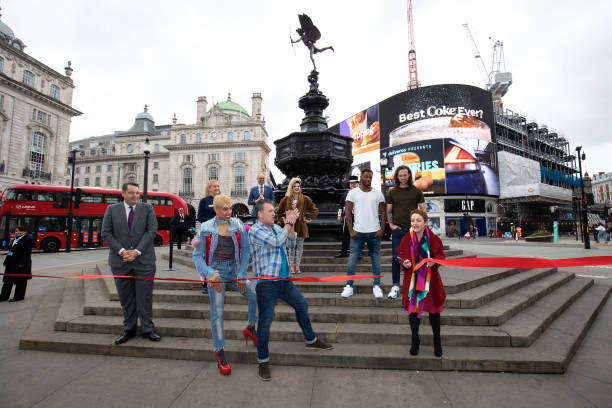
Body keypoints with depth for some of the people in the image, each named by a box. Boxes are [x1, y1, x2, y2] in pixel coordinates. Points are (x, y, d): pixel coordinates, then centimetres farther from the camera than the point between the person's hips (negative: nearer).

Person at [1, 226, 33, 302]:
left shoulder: (28, 239, -12)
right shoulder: (15, 239, 16)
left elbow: (27, 253, -18)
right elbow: (10, 250, 20)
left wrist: (22, 263, -23)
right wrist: (6, 261, 15)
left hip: (20, 264, -9)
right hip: (11, 263, 9)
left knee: (20, 280, 0)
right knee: (8, 280, 13)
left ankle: (19, 296, 9)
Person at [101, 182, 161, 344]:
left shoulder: (147, 208, 3)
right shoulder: (112, 209, 6)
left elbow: (152, 231, -3)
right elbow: (106, 233, 2)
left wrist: (137, 251, -11)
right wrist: (121, 251, -9)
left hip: (143, 260, -1)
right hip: (120, 261, 1)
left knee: (145, 297, 3)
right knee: (126, 297, 10)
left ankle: (147, 329, 15)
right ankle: (129, 330, 25)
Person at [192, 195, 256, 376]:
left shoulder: (238, 225, 2)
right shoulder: (206, 228, -2)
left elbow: (245, 250, 3)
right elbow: (197, 255, -1)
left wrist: (241, 274, -4)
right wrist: (209, 274, -16)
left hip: (234, 270, 2)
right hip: (216, 271, -2)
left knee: (257, 294, -11)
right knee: (217, 312, -1)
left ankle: (250, 328, 16)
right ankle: (219, 351, 19)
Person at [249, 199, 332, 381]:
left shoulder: (276, 227, 12)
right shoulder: (255, 231, -12)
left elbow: (291, 243, 10)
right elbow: (276, 242, -23)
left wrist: (291, 225, -4)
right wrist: (289, 223, -16)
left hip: (284, 280, 8)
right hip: (266, 283, -8)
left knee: (302, 305, 18)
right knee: (265, 322, 0)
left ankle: (311, 340, 37)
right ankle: (263, 361, 17)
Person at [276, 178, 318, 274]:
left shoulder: (305, 199, 4)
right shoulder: (286, 199, 6)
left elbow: (315, 210, 10)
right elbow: (279, 212, 17)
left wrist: (309, 219, 3)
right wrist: (282, 220, 7)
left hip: (301, 226, 0)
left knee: (300, 246, 5)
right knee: (291, 246, 1)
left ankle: (297, 266, 14)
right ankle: (291, 266, 8)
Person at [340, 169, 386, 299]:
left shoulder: (378, 194, 7)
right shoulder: (353, 193, 3)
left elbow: (382, 213, 7)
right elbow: (348, 213, 1)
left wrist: (382, 229, -5)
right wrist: (351, 230, -8)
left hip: (374, 232, 2)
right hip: (358, 232, -1)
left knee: (376, 259, 8)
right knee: (352, 259, 0)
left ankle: (376, 286, 19)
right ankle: (349, 286, 10)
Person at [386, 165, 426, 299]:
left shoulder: (416, 191, 6)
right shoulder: (392, 192, 8)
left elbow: (423, 209, 6)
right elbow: (388, 211, 11)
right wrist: (391, 224, -2)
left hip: (413, 229, 0)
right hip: (398, 229, 1)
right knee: (396, 258, -1)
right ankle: (395, 286, 8)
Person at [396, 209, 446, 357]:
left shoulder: (433, 238, -8)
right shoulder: (406, 239, -6)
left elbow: (440, 255, -1)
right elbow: (401, 256, 0)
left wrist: (434, 261, -21)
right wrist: (405, 264, -20)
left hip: (430, 278, 0)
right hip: (412, 277, 1)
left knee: (433, 309, 11)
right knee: (413, 308, 6)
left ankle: (437, 341, 32)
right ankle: (415, 341, 26)